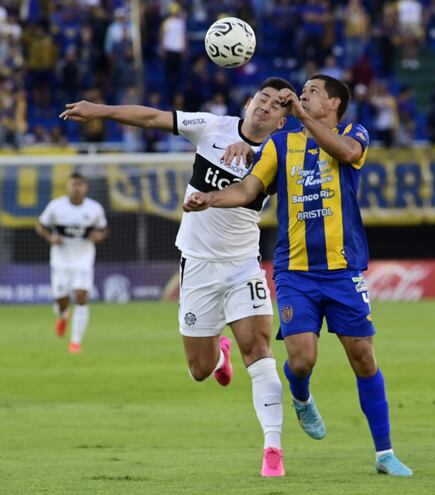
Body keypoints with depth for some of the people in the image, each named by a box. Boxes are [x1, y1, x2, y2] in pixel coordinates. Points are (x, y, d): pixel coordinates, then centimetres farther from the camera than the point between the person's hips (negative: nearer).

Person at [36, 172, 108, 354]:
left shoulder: (95, 209, -3)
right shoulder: (56, 206, -6)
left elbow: (103, 230, 11)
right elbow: (41, 227, 5)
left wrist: (99, 236, -12)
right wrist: (51, 238, -15)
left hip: (84, 261, 0)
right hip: (61, 261, 0)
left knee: (81, 297, -15)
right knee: (61, 301, 2)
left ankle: (76, 341, -6)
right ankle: (63, 316, 43)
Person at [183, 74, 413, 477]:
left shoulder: (353, 134, 4)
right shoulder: (281, 144, 11)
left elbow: (347, 151, -20)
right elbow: (248, 189, 5)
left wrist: (302, 114, -23)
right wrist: (210, 199, -13)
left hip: (344, 270, -1)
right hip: (295, 272, 1)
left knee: (363, 357, -1)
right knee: (301, 358, -11)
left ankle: (385, 453, 9)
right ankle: (302, 400, 26)